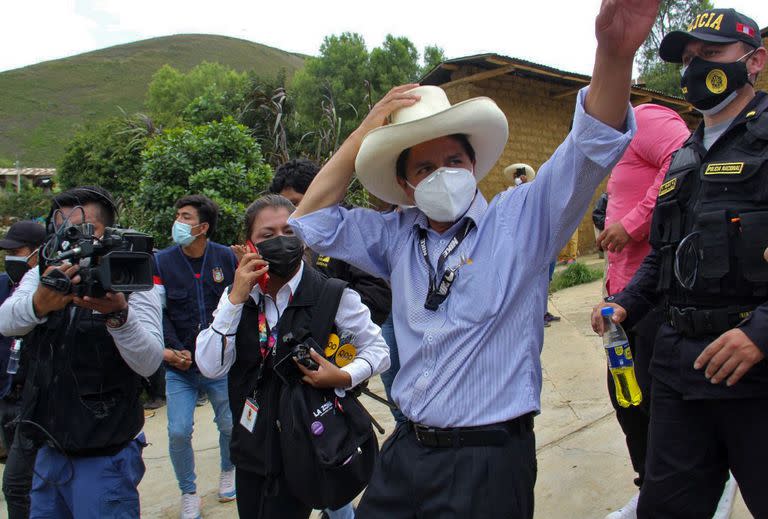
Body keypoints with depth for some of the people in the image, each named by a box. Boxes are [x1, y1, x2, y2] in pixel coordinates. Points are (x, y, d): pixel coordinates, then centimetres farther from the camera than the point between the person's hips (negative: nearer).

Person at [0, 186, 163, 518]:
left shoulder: (131, 283, -10)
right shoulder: (42, 277, 2)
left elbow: (149, 363, -22)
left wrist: (118, 313, -40)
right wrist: (40, 303, -39)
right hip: (50, 452, 5)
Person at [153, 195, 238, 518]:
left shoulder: (226, 257, -1)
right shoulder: (161, 261, -3)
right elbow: (157, 311, -6)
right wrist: (170, 348, -18)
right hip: (179, 366, -1)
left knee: (230, 425, 11)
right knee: (179, 431, -4)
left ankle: (228, 471, 42)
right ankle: (188, 492, 20)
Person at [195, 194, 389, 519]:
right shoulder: (239, 295, 0)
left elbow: (377, 350, -2)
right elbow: (210, 367, -10)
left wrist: (344, 377, -21)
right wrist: (236, 297, -17)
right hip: (251, 447, 5)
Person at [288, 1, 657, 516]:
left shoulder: (519, 219, -5)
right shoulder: (398, 237, 6)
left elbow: (589, 149, -17)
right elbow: (313, 221, 9)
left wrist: (614, 54, -36)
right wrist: (365, 132, 1)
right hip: (407, 449, 4)